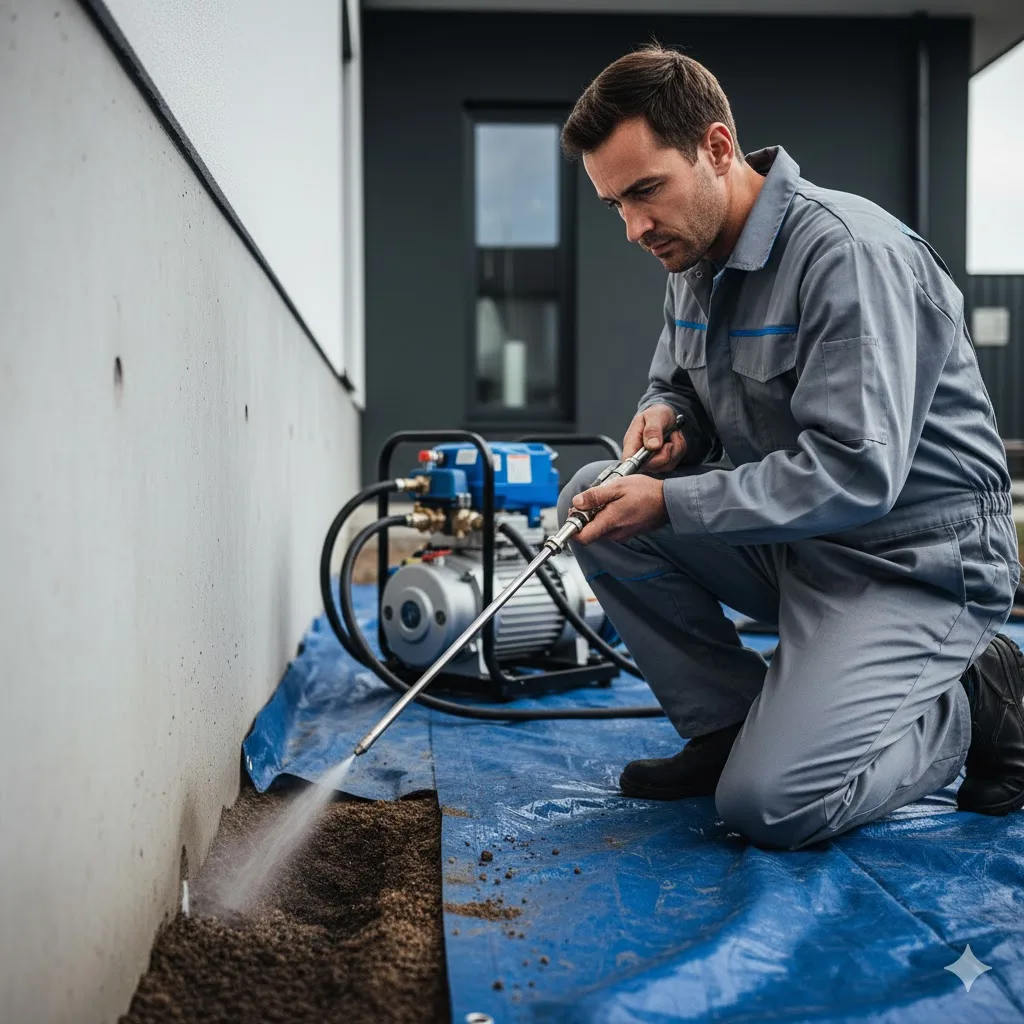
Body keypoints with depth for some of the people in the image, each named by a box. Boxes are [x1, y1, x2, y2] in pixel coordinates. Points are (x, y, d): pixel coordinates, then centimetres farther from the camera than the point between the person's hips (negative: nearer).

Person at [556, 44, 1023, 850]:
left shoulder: (850, 251, -22)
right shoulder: (697, 258, 5)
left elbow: (856, 474, -29)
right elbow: (676, 381, 21)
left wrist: (669, 503, -26)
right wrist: (665, 417, -5)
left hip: (912, 561, -8)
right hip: (789, 541, 8)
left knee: (770, 804, -20)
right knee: (592, 500, -6)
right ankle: (728, 726, 3)